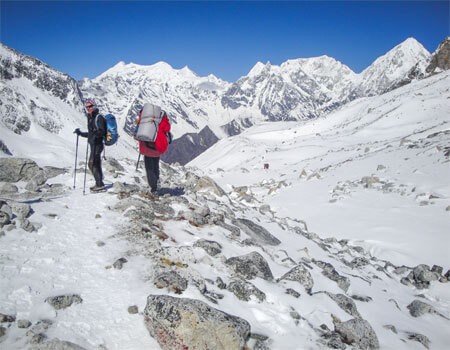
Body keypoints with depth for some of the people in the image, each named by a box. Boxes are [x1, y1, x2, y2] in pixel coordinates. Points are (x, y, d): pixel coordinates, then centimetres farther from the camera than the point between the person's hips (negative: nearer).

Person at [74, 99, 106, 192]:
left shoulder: (99, 117, -8)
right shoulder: (91, 118, 19)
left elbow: (102, 131, -17)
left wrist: (95, 134, -32)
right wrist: (81, 133, 29)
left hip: (97, 144, -9)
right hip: (93, 144, 9)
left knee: (93, 163, -12)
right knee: (92, 164, 11)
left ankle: (100, 184, -8)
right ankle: (98, 183, 19)